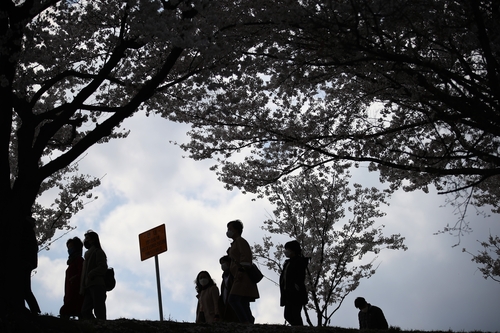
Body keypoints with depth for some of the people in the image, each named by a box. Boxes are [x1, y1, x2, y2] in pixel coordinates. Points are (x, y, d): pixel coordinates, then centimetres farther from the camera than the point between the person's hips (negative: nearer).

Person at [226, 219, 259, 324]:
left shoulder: (240, 240, -2)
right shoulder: (236, 243, 26)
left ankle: (246, 323, -27)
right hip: (241, 279, 10)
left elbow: (246, 255, -17)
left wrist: (241, 270, -23)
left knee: (233, 300, -21)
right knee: (243, 305, 2)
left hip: (243, 276, -10)